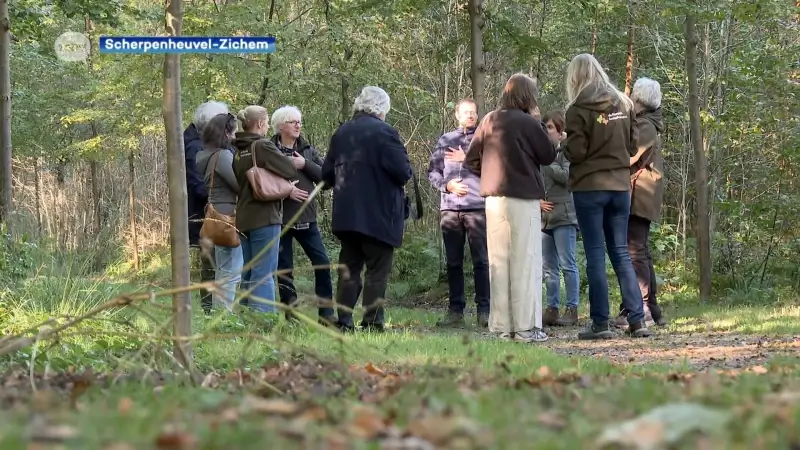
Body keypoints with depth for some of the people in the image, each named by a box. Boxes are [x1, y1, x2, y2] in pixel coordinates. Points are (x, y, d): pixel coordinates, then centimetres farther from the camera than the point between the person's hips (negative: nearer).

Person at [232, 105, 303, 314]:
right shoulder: (263, 146, -12)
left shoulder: (239, 151, 11)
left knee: (248, 272, 14)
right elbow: (291, 171, -12)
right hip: (264, 217, -8)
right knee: (264, 273, -8)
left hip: (244, 217, 8)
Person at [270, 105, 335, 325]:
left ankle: (326, 313, 5)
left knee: (322, 264, -1)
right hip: (280, 218, -4)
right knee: (284, 268, 2)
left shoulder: (307, 150, 11)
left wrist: (305, 165, -10)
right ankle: (290, 313, 11)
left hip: (306, 216, 4)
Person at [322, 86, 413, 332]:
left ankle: (343, 321, 7)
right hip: (379, 216, -6)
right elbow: (403, 172, -15)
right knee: (377, 271, -1)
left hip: (346, 215, 6)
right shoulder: (384, 132, -10)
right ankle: (372, 322, -6)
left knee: (349, 268, 11)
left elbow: (327, 174, 11)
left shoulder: (341, 133, 8)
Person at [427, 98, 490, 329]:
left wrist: (466, 159, -11)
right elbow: (433, 171, 12)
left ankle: (484, 310, -3)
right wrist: (447, 185, -5)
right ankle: (455, 311, 9)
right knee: (453, 262, 5)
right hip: (450, 208, 3)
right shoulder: (445, 140, 15)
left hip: (477, 207, -3)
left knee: (481, 260, -5)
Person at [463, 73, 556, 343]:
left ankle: (501, 325, 12)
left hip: (493, 199, 6)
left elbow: (470, 160, 8)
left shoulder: (489, 121, 6)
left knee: (498, 262, 10)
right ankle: (526, 327, -3)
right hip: (523, 199, -5)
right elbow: (548, 156, -2)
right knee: (525, 262, -1)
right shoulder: (528, 123, -10)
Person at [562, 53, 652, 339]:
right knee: (621, 252, 10)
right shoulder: (623, 104, 6)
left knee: (595, 254, 0)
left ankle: (600, 323, -1)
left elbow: (575, 152, -12)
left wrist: (565, 146, 8)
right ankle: (637, 319, 5)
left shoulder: (578, 110, -11)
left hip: (589, 187, -5)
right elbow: (633, 146, 12)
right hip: (620, 185, 5)